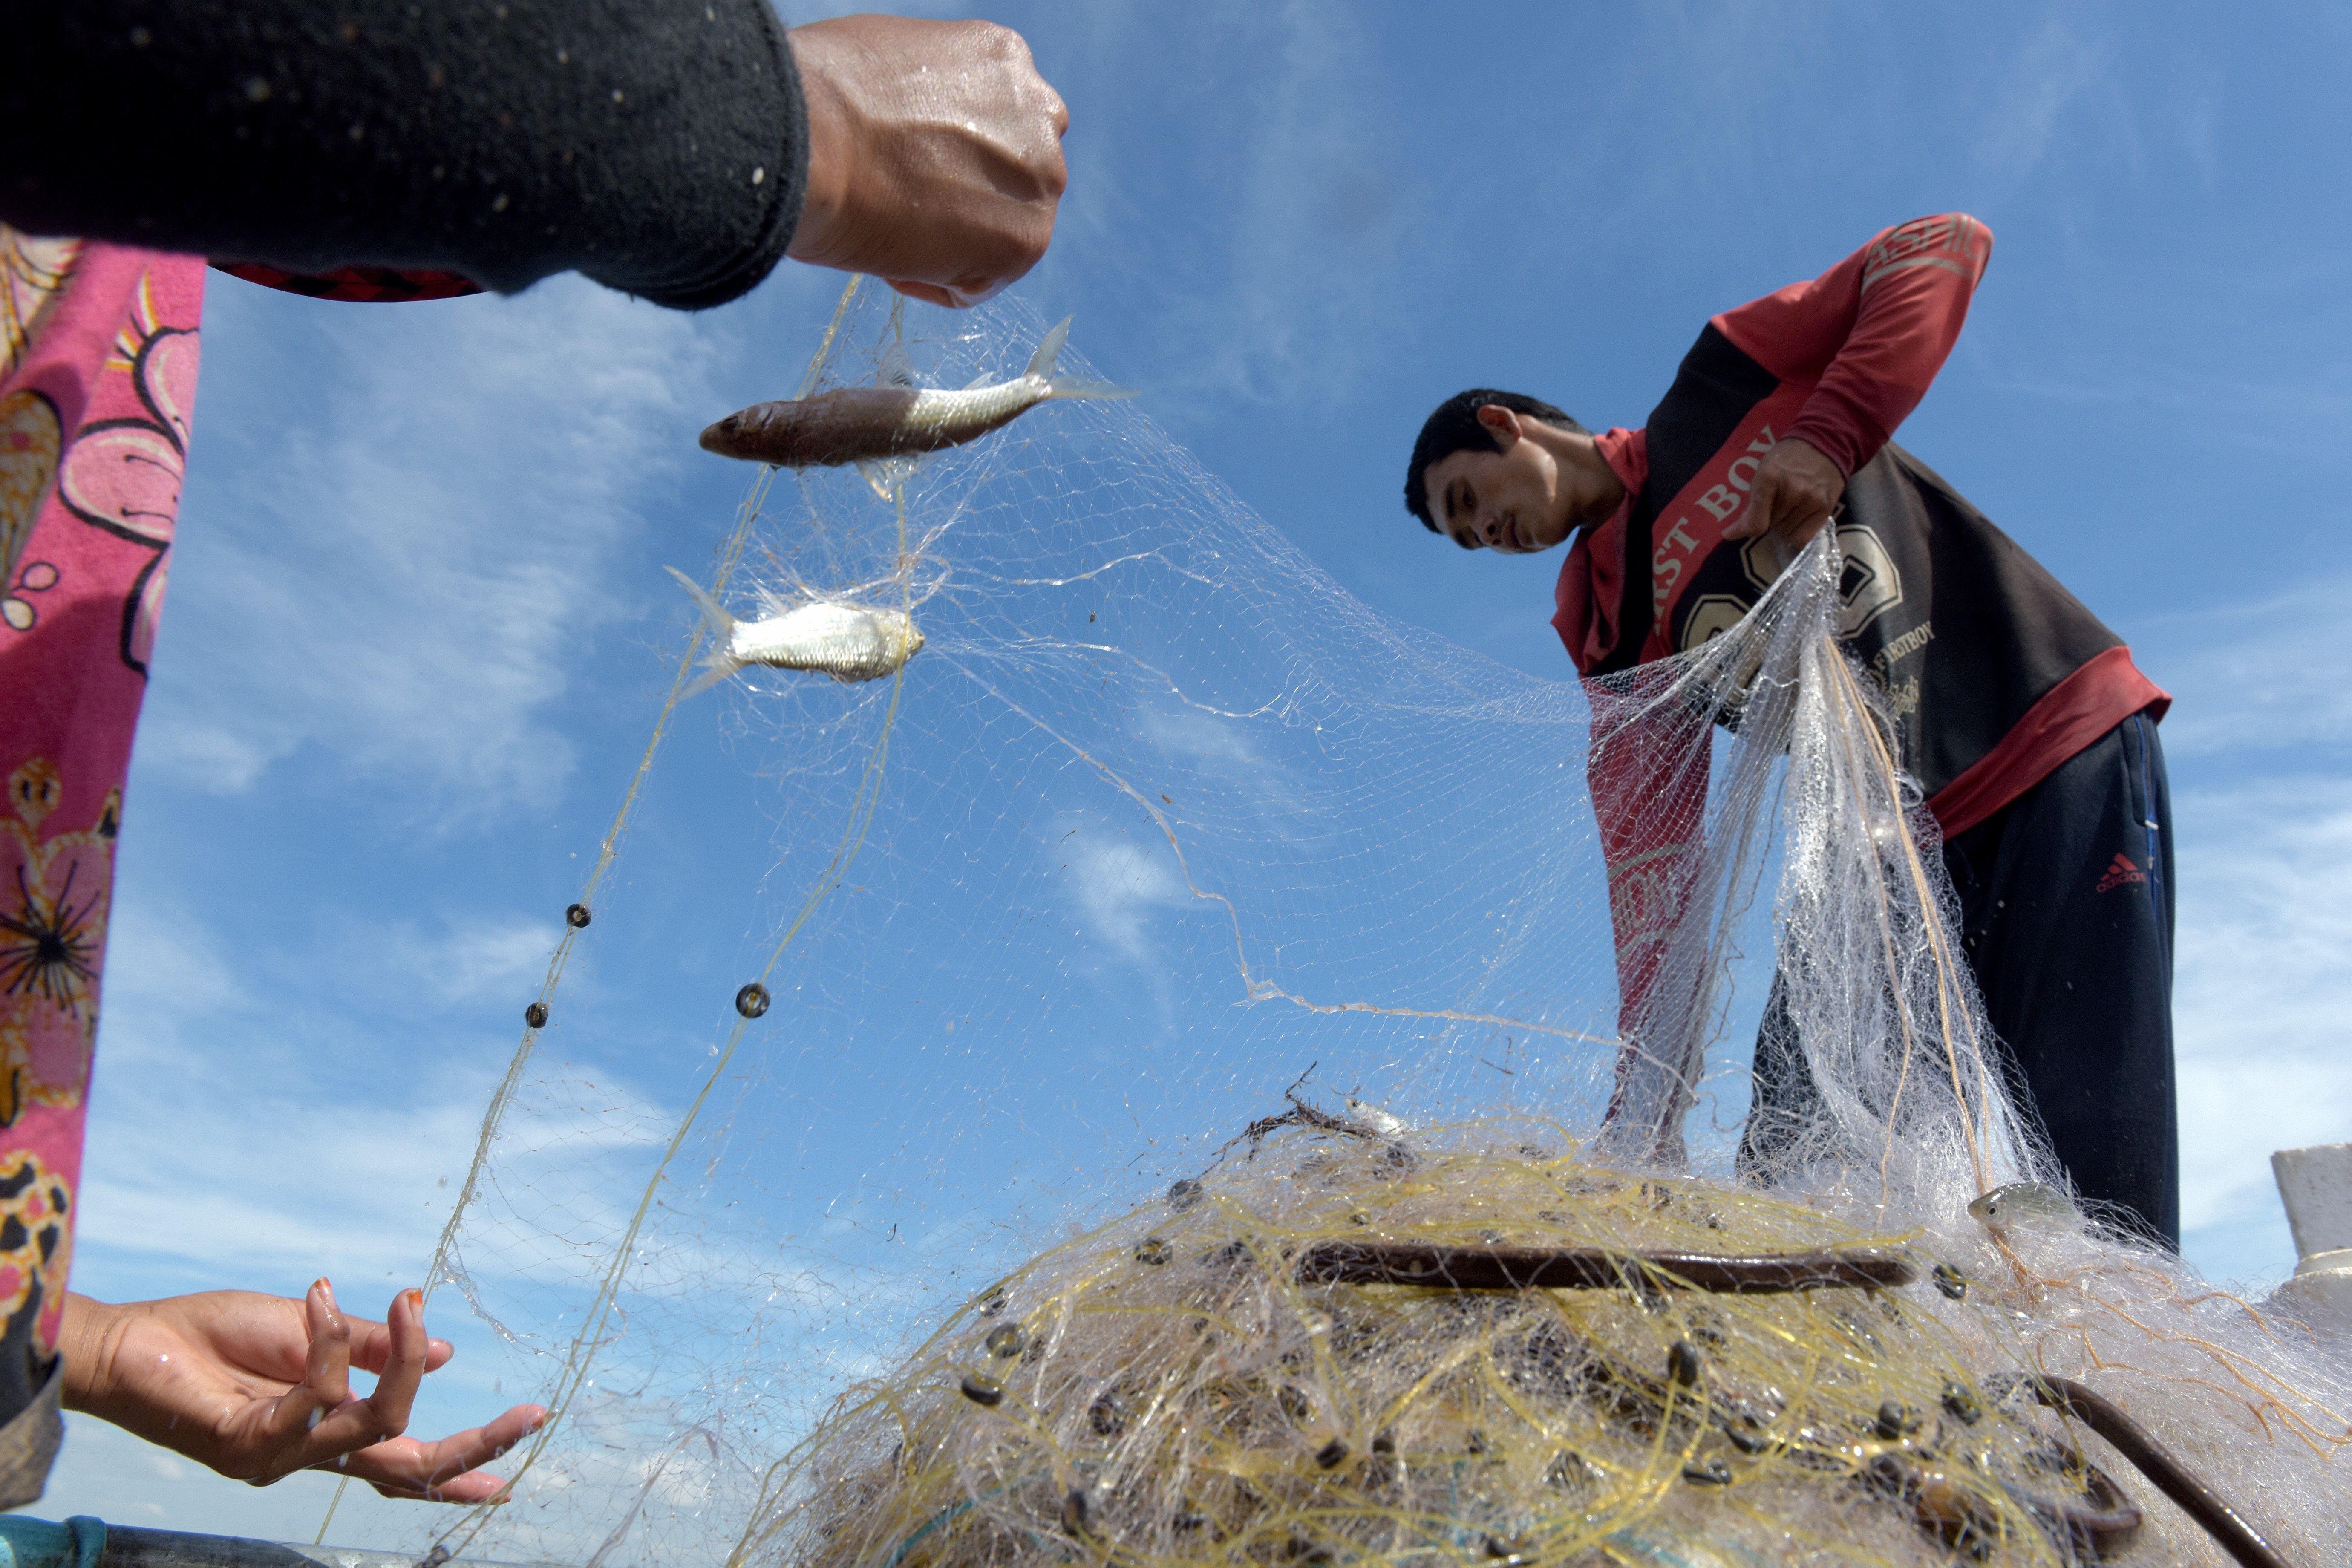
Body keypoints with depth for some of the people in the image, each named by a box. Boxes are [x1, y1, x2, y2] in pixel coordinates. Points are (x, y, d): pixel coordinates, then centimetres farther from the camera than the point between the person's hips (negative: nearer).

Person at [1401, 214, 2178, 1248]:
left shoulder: (1723, 384, 3)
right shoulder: (1608, 630, 9)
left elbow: (1945, 247, -6)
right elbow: (1647, 855, -2)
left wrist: (1828, 437, -22)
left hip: (2061, 747, -4)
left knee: (2089, 1190, -15)